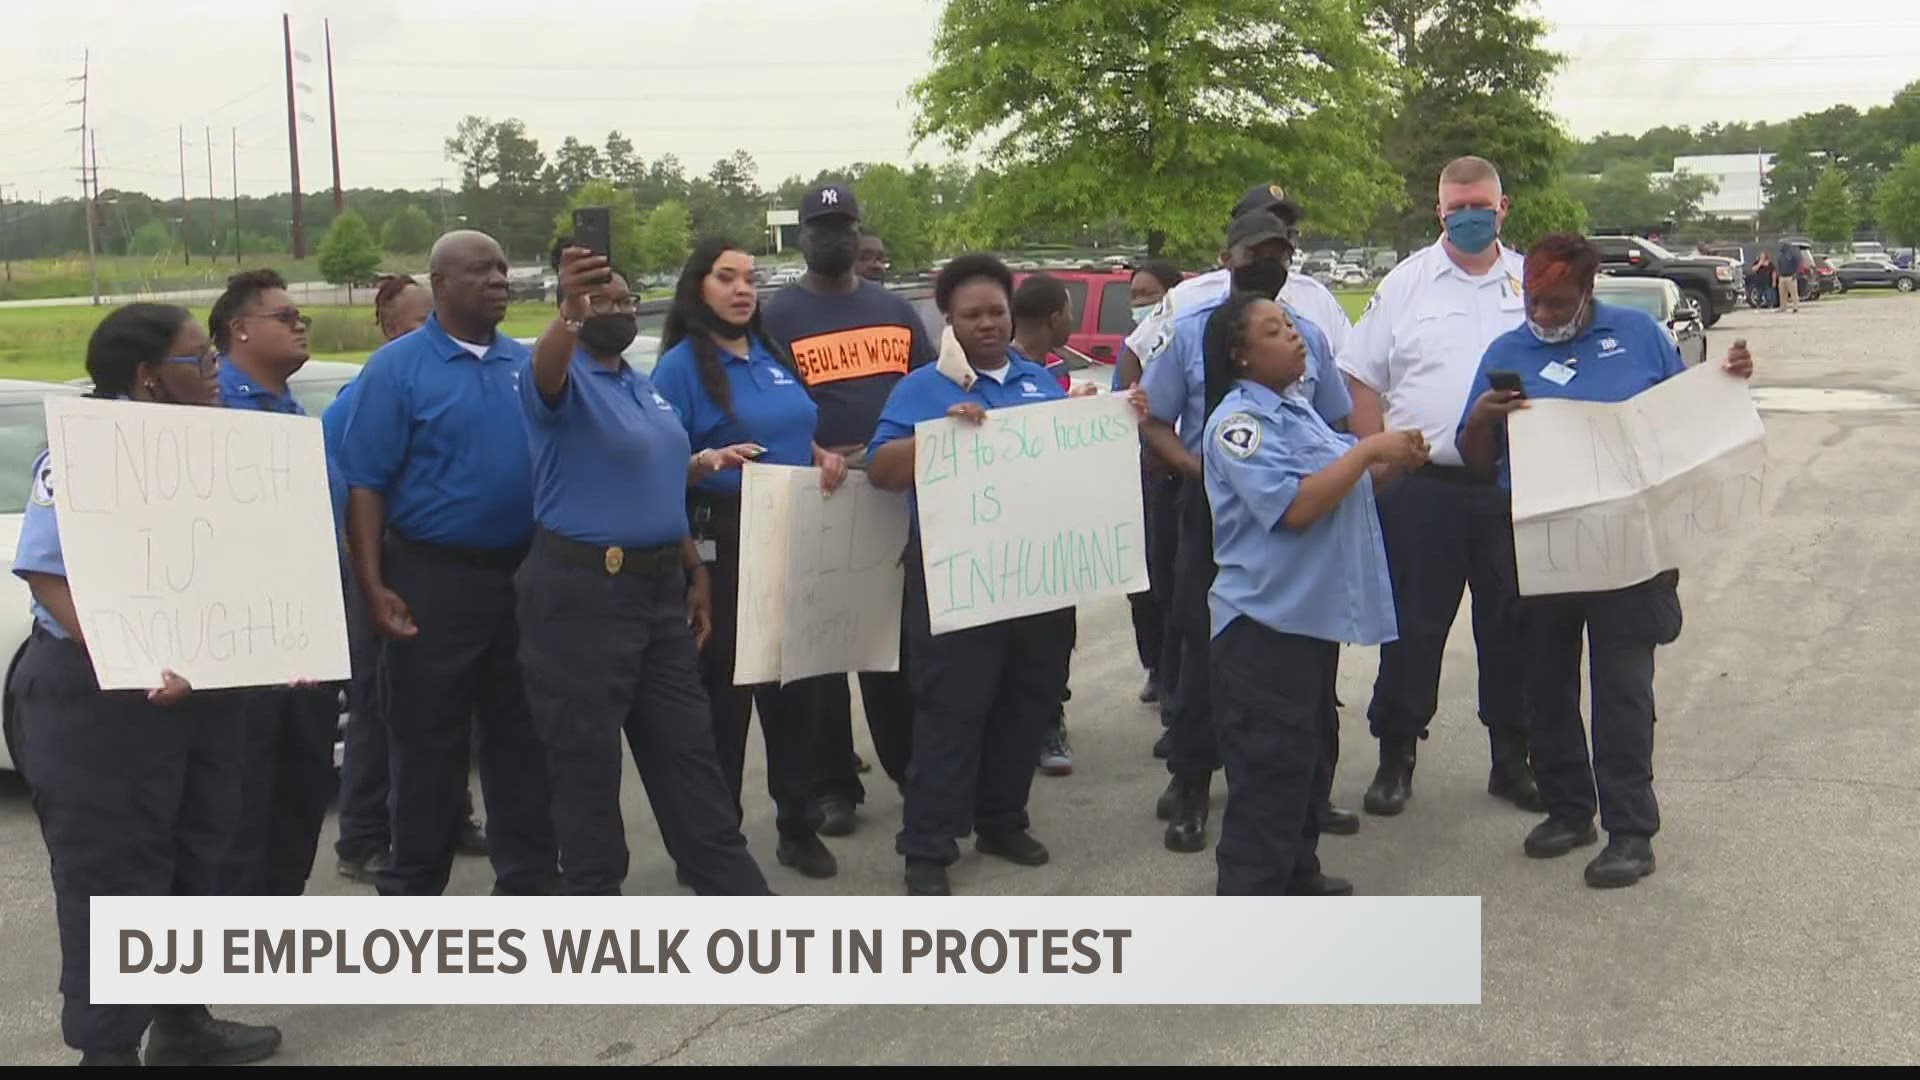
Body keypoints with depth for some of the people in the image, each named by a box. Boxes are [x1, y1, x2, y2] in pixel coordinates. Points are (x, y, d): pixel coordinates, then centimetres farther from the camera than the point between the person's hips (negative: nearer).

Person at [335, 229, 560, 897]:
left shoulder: (527, 364, 9)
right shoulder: (397, 367, -7)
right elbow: (365, 486, -11)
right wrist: (374, 587, -16)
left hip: (523, 576, 5)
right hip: (434, 578, -5)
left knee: (523, 735, 13)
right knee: (428, 742, 6)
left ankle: (529, 877, 25)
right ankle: (413, 887, 19)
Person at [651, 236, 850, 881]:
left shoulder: (773, 356, 14)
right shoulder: (682, 365, -5)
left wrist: (823, 458, 5)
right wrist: (707, 462, -28)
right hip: (723, 543, -6)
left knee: (796, 683, 12)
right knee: (724, 689, -1)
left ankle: (799, 827, 25)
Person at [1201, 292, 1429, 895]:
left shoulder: (1297, 409, 13)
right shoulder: (1238, 420, -16)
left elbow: (1340, 485, 21)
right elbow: (1295, 506, -26)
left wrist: (1391, 464, 3)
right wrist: (1369, 449, -20)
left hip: (1312, 613, 10)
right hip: (1264, 621, -10)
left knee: (1311, 750, 20)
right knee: (1269, 766, -7)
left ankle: (1297, 873, 35)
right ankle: (1249, 896, 0)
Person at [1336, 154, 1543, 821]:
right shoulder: (1406, 283, 4)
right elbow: (1361, 380, 4)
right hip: (1421, 485, -1)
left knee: (1511, 625, 9)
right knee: (1412, 626, 4)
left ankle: (1511, 758, 22)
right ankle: (1395, 756, 16)